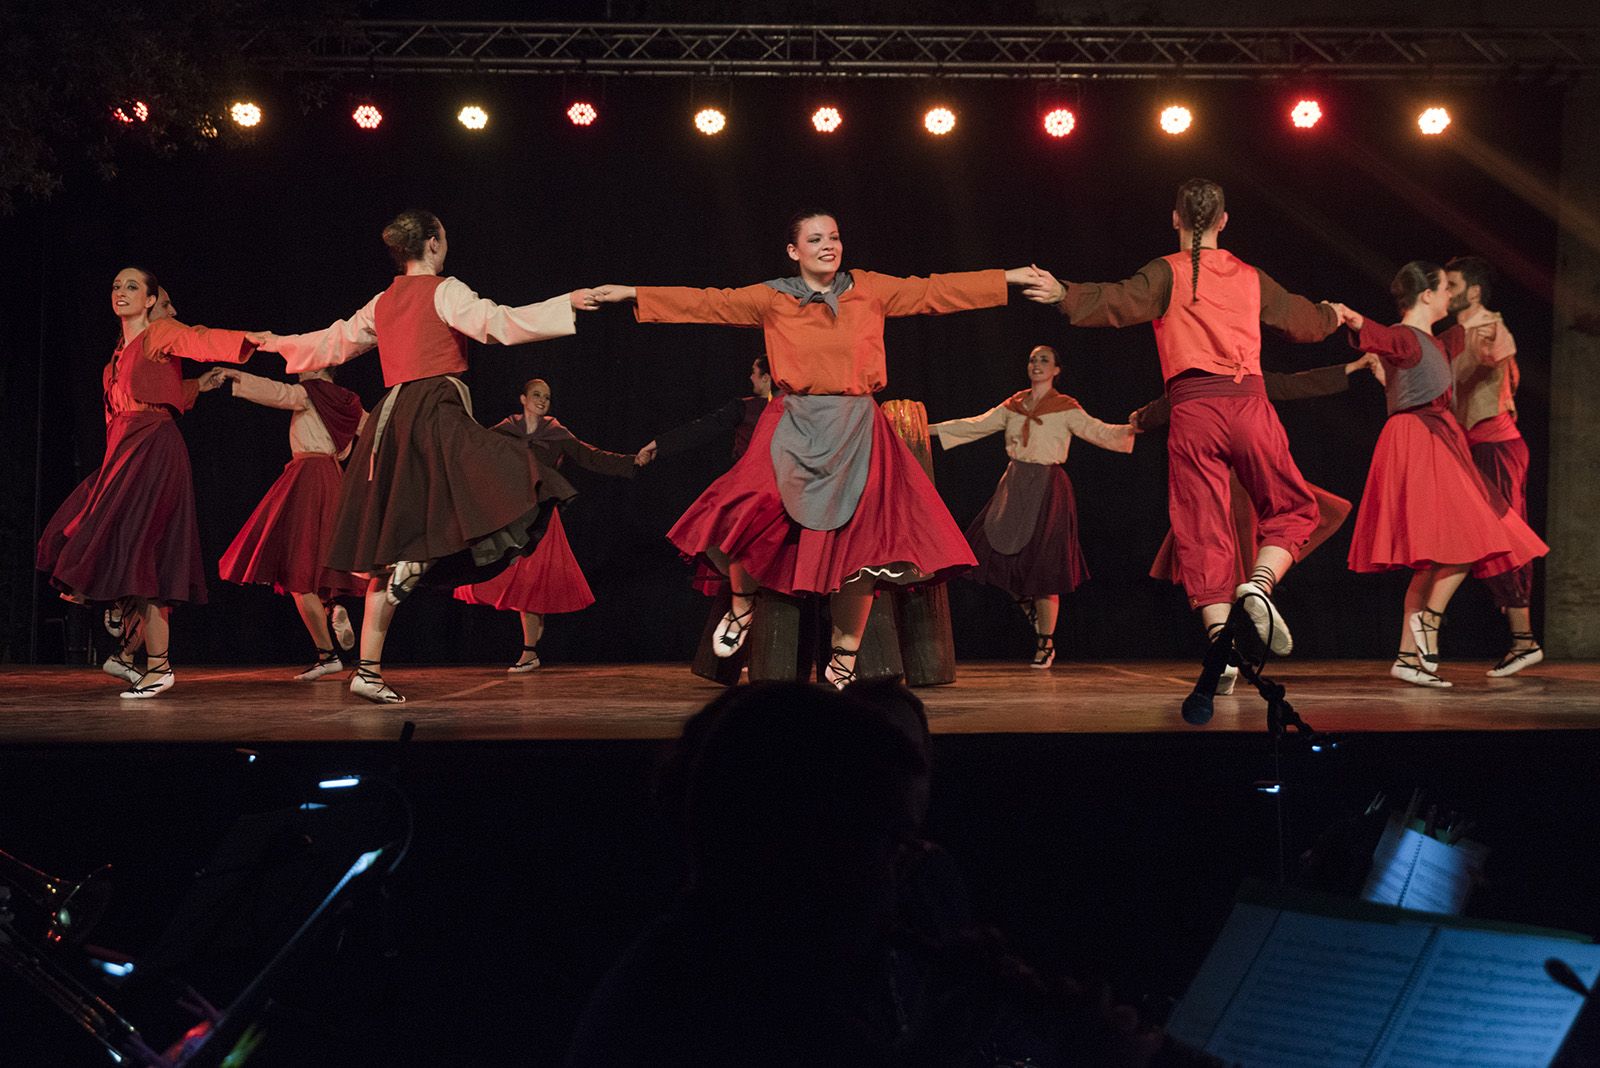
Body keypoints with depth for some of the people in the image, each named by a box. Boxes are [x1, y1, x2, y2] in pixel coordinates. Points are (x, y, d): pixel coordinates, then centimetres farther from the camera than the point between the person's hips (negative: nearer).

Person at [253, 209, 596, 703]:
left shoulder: (381, 304, 19)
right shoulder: (445, 291, -2)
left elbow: (334, 343, 30)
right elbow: (496, 323, -16)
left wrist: (277, 343, 48)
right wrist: (566, 305, -17)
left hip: (391, 419, 8)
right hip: (436, 414, -8)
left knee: (392, 550, 8)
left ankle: (368, 669, 6)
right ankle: (418, 564, -19)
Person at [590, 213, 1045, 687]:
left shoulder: (869, 290, 8)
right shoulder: (772, 299, 6)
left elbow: (936, 290, 10)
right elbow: (706, 303, 8)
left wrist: (1013, 277, 8)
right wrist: (629, 292, 6)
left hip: (857, 432, 2)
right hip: (794, 429, -1)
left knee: (859, 541, -2)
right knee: (754, 518, -21)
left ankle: (843, 660, 12)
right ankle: (742, 605, 11)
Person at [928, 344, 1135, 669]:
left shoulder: (1066, 409, 0)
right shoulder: (1012, 406, 12)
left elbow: (1099, 431, -8)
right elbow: (975, 426, 18)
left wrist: (1132, 429, -25)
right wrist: (930, 429, 18)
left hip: (1047, 488, -4)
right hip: (1014, 484, 4)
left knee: (1042, 564, -5)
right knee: (991, 549, -8)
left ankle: (1046, 643, 7)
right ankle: (1028, 604, 19)